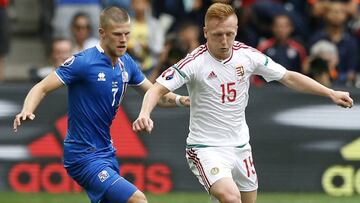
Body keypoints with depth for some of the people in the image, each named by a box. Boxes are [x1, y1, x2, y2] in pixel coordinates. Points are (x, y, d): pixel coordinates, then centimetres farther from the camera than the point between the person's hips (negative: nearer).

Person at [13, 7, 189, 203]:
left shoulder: (126, 63, 6)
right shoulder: (83, 62, -16)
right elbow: (42, 88, -15)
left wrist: (180, 100, -2)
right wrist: (26, 111, -34)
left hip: (106, 152, 9)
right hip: (84, 156, -9)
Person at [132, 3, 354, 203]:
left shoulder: (248, 55, -3)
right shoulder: (196, 62, -17)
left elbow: (289, 77, 6)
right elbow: (159, 88, -22)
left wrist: (330, 93, 2)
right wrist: (144, 114, -42)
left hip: (240, 146, 6)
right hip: (206, 147, -6)